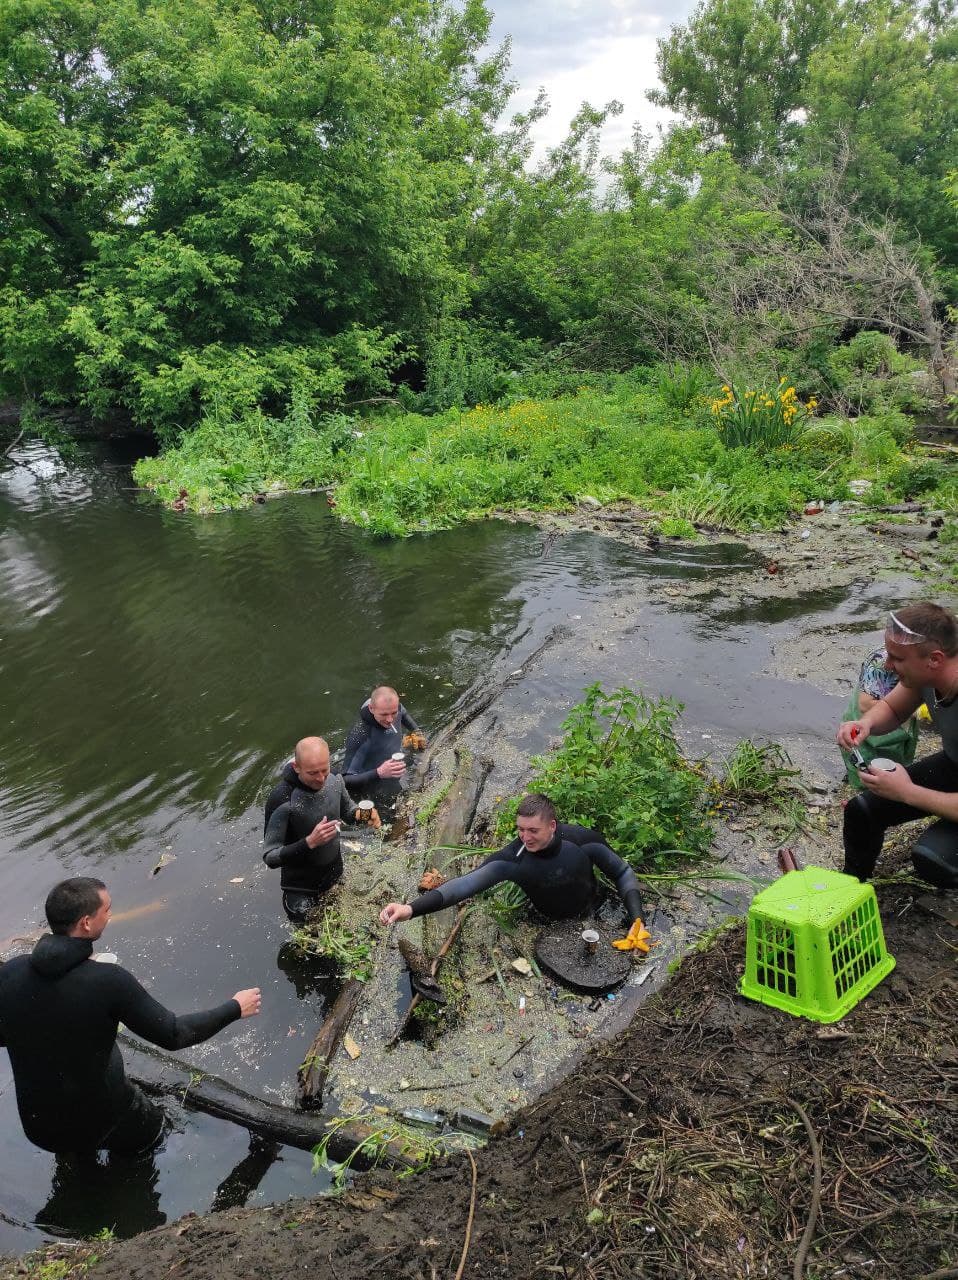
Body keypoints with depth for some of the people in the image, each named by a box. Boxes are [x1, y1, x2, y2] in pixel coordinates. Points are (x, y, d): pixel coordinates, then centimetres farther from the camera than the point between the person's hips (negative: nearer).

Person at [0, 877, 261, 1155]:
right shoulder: (109, 981, -27)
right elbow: (173, 1035, -18)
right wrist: (235, 1008, -5)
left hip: (37, 1128, 3)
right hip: (100, 1119, -3)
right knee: (149, 1125, 29)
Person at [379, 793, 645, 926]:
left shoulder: (582, 840, -30)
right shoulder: (512, 858, -31)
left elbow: (622, 873, -15)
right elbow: (466, 882, -43)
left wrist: (636, 920, -29)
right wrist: (411, 908, -58)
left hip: (593, 917, 0)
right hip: (548, 925, 1)